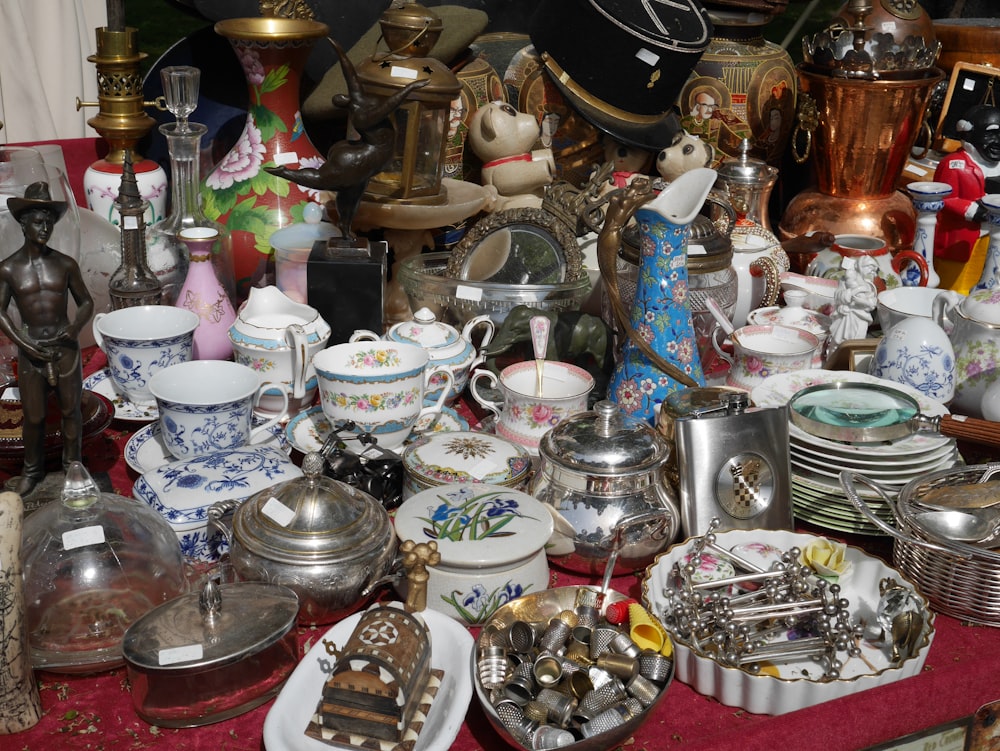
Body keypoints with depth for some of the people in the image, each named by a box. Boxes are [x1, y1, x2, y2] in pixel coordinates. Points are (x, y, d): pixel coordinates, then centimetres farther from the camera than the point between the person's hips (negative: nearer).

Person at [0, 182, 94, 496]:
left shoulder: (65, 264, -3)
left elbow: (86, 302, 6)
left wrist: (75, 327, -14)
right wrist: (26, 345, -11)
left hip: (66, 347, 1)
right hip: (30, 350, -1)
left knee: (70, 410, 12)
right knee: (33, 417, 7)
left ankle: (73, 464, 30)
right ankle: (32, 470, 28)